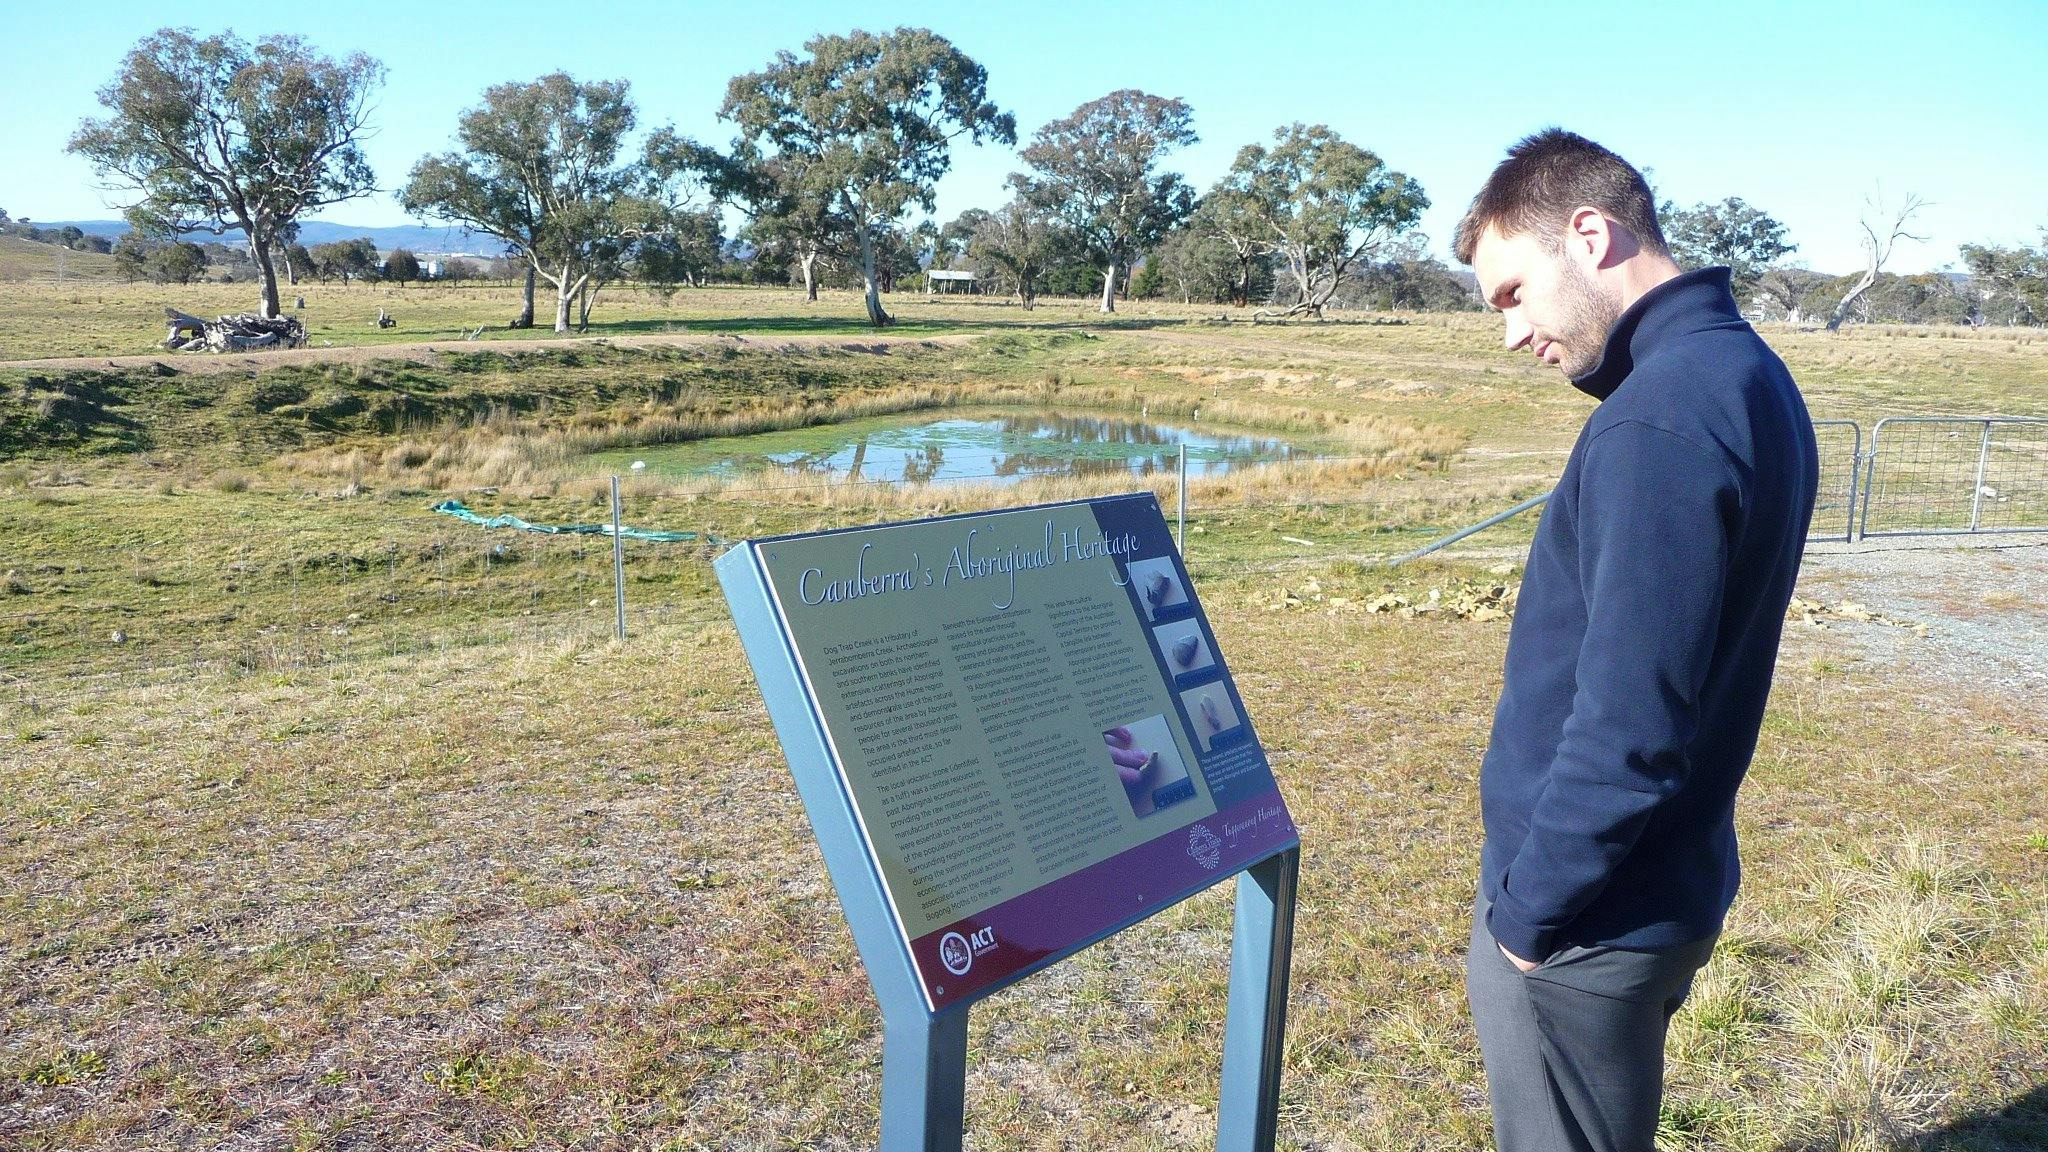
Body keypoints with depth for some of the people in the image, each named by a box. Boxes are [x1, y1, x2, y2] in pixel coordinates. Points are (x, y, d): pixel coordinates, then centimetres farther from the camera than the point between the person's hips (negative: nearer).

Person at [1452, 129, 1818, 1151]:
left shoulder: (1660, 421, -25)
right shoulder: (1749, 374, 6)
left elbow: (1627, 729, -27)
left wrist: (1528, 910, -14)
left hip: (1583, 925, -9)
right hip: (1673, 883, 9)